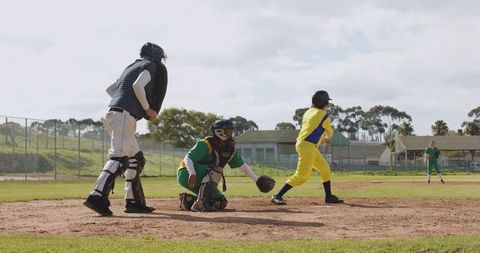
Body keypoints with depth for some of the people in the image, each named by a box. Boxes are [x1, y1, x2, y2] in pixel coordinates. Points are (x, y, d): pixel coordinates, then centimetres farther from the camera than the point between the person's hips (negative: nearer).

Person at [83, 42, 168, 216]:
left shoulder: (131, 67, 29)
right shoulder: (151, 66, 4)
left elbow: (110, 89, 30)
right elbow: (137, 86, -15)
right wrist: (147, 109, -4)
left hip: (113, 114, 9)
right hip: (125, 115, -9)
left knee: (136, 159, 14)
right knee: (119, 157, -20)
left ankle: (134, 202, 14)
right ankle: (97, 197, -34)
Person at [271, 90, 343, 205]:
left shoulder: (308, 112, 16)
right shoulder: (323, 115, -5)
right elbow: (330, 133, 10)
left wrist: (322, 139, 29)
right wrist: (327, 138, 32)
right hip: (307, 146, -10)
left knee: (325, 168, 17)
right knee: (302, 175, -13)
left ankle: (329, 196, 23)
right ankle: (277, 196, -14)